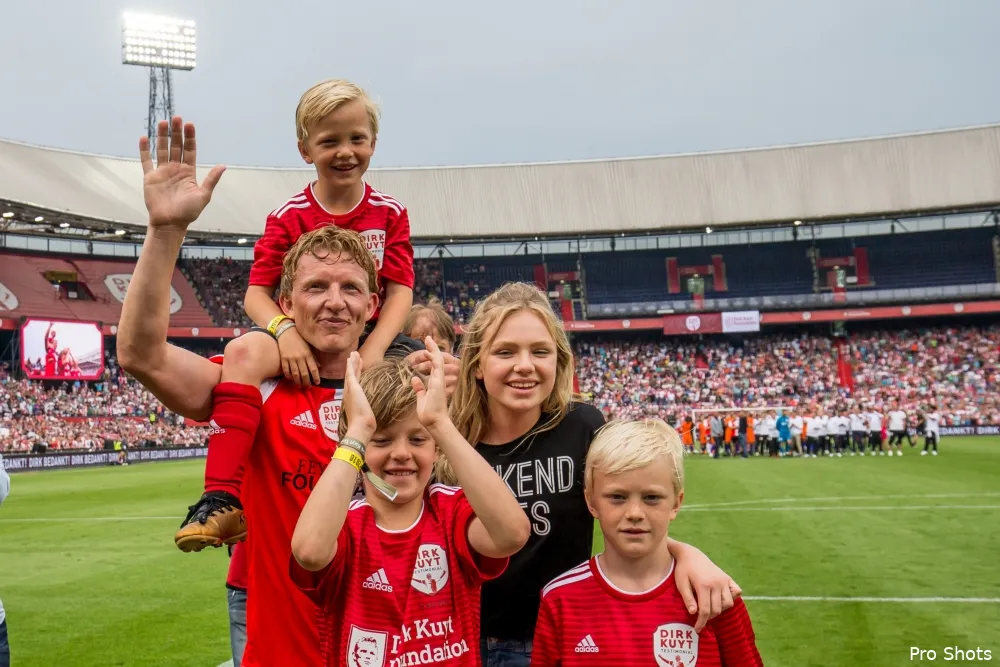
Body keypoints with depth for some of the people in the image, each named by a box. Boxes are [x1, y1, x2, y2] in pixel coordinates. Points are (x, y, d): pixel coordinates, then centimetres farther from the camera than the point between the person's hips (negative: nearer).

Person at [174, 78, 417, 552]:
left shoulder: (390, 214, 3)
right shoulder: (289, 217, 0)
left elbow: (400, 293, -3)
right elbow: (256, 293, -5)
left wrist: (372, 353, -20)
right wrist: (285, 331, -27)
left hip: (371, 338, 2)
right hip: (304, 338, -2)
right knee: (244, 353, -35)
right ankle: (222, 500, -36)